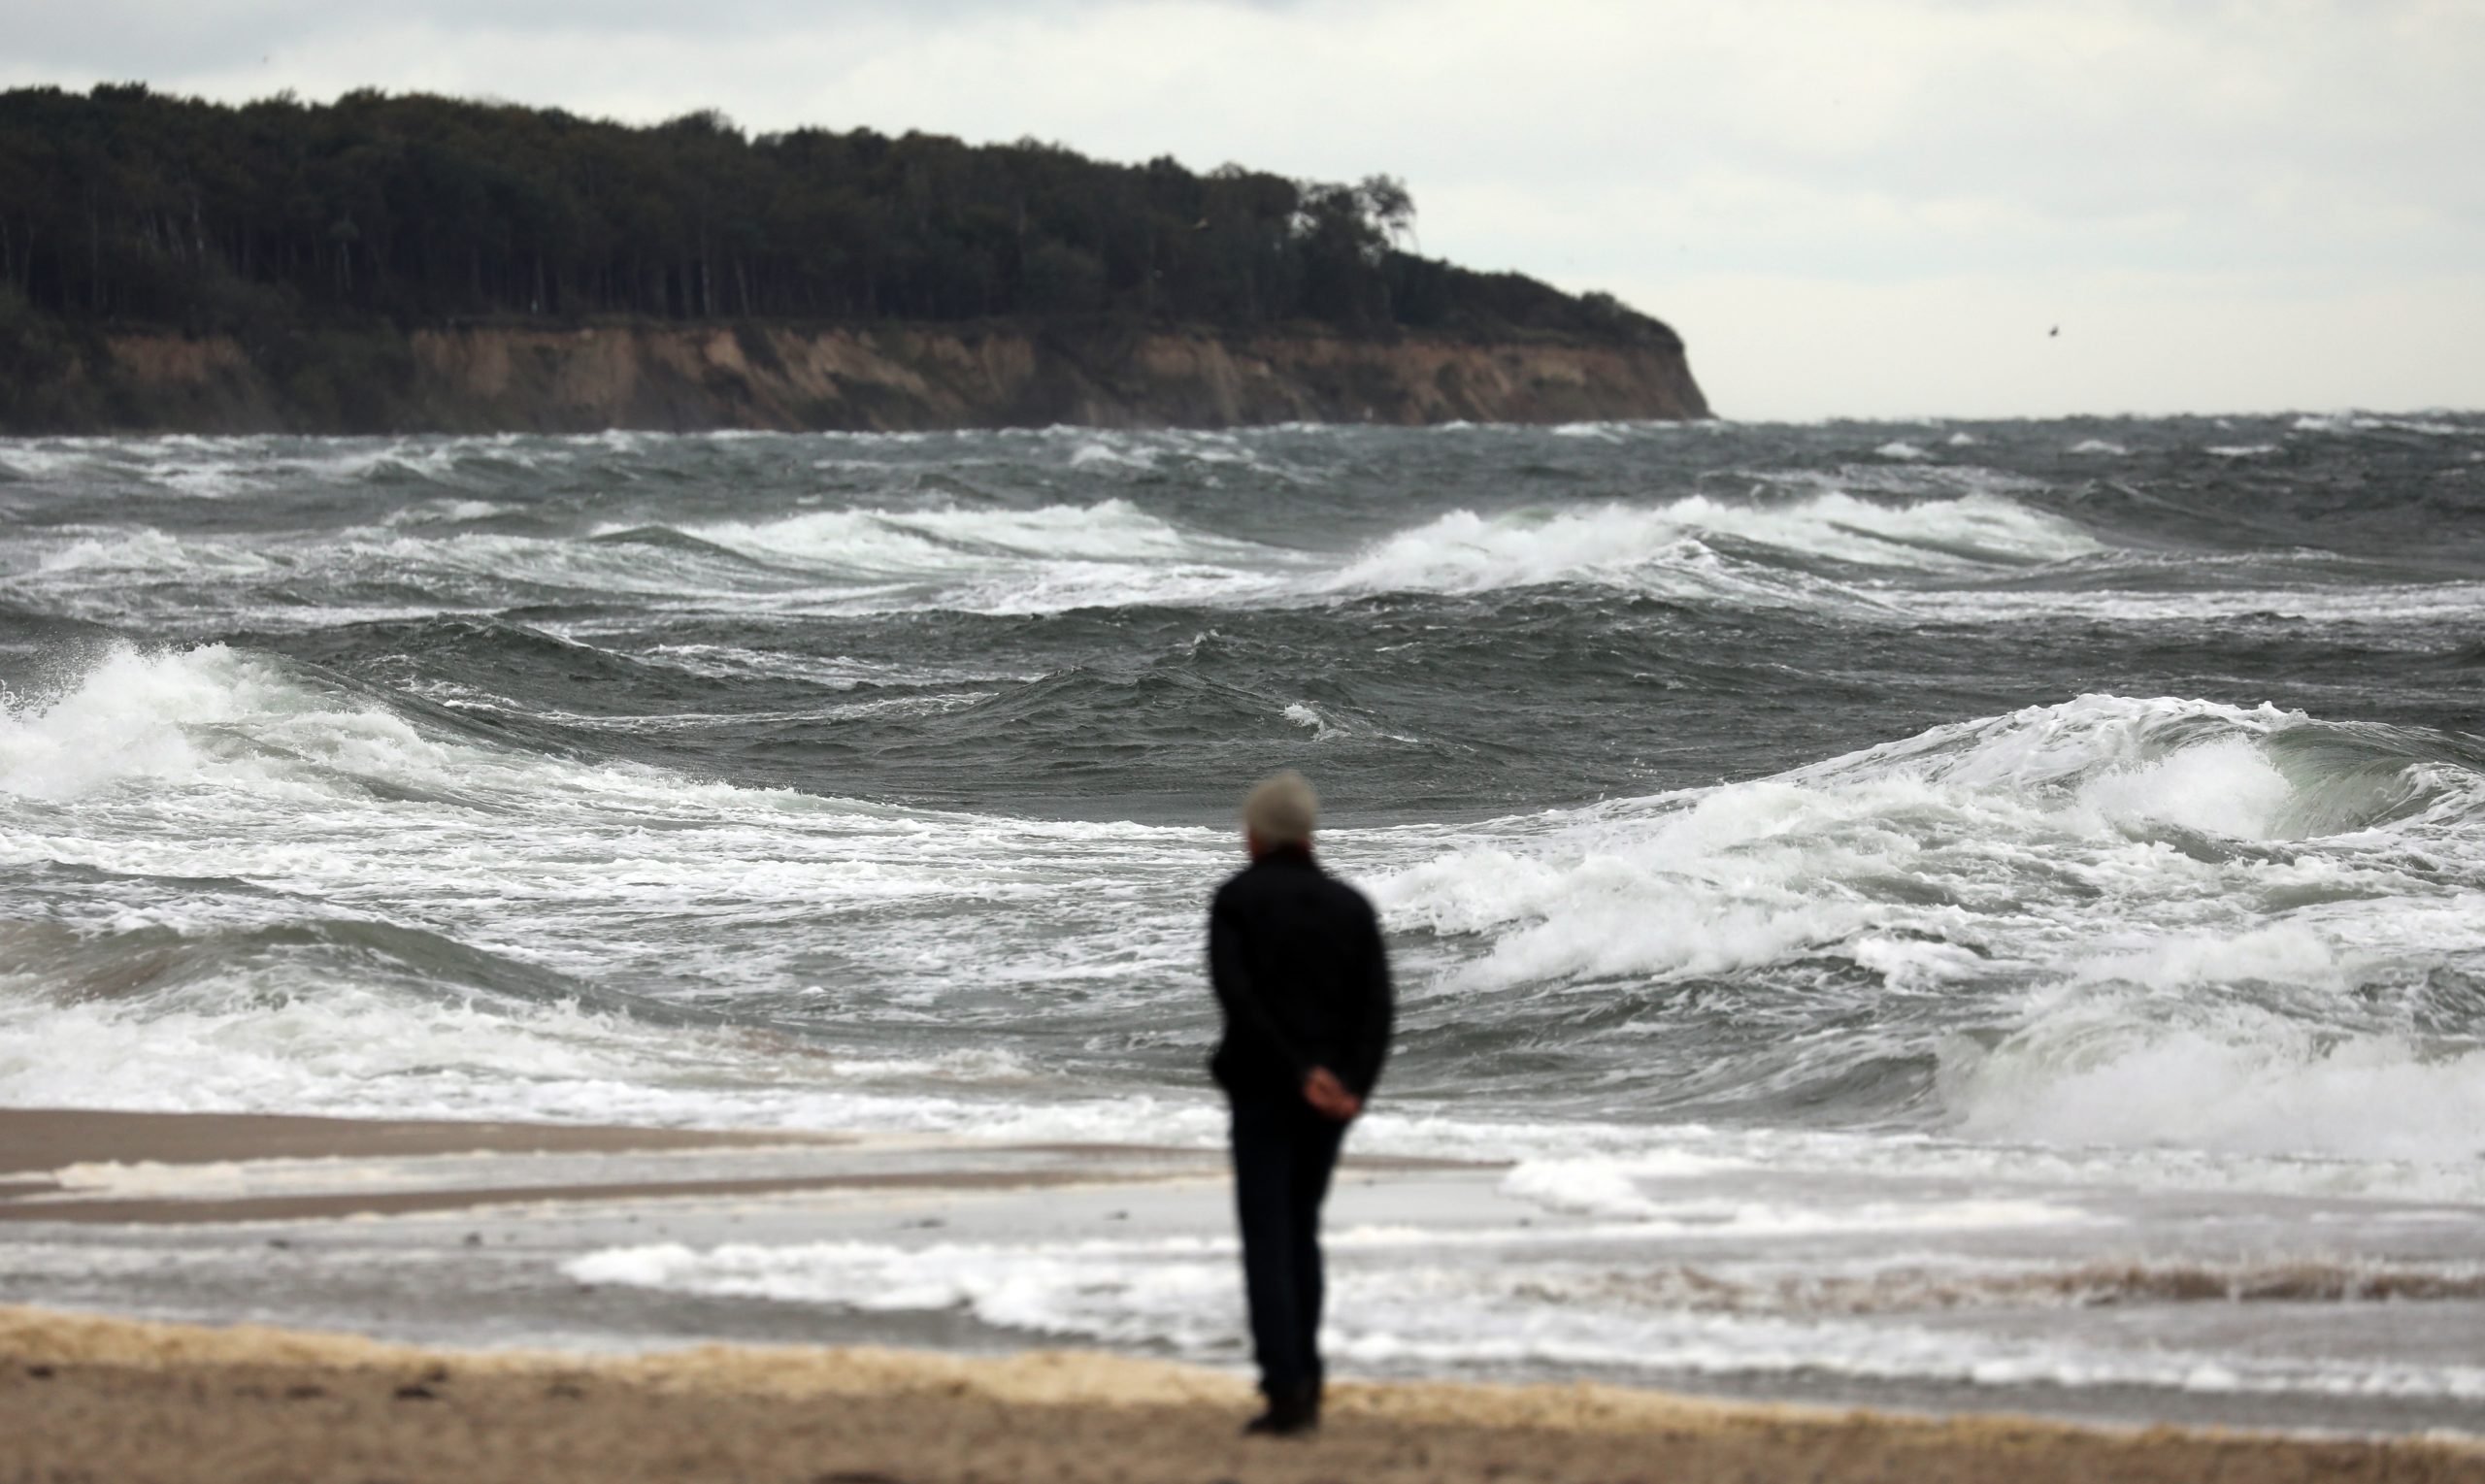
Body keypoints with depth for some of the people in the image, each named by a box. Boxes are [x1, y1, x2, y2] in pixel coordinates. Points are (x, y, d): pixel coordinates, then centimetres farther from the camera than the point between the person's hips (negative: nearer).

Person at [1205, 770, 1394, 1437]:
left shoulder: (1237, 899, -3)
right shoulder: (1351, 906, 8)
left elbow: (1236, 995, -17)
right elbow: (1377, 1006, -3)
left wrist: (1299, 1073, -18)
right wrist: (1354, 1087, -13)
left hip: (1264, 1086, -4)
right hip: (1333, 1097, 4)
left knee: (1267, 1238, -2)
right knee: (1301, 1228, 20)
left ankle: (1285, 1389, -13)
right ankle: (1304, 1377, 19)